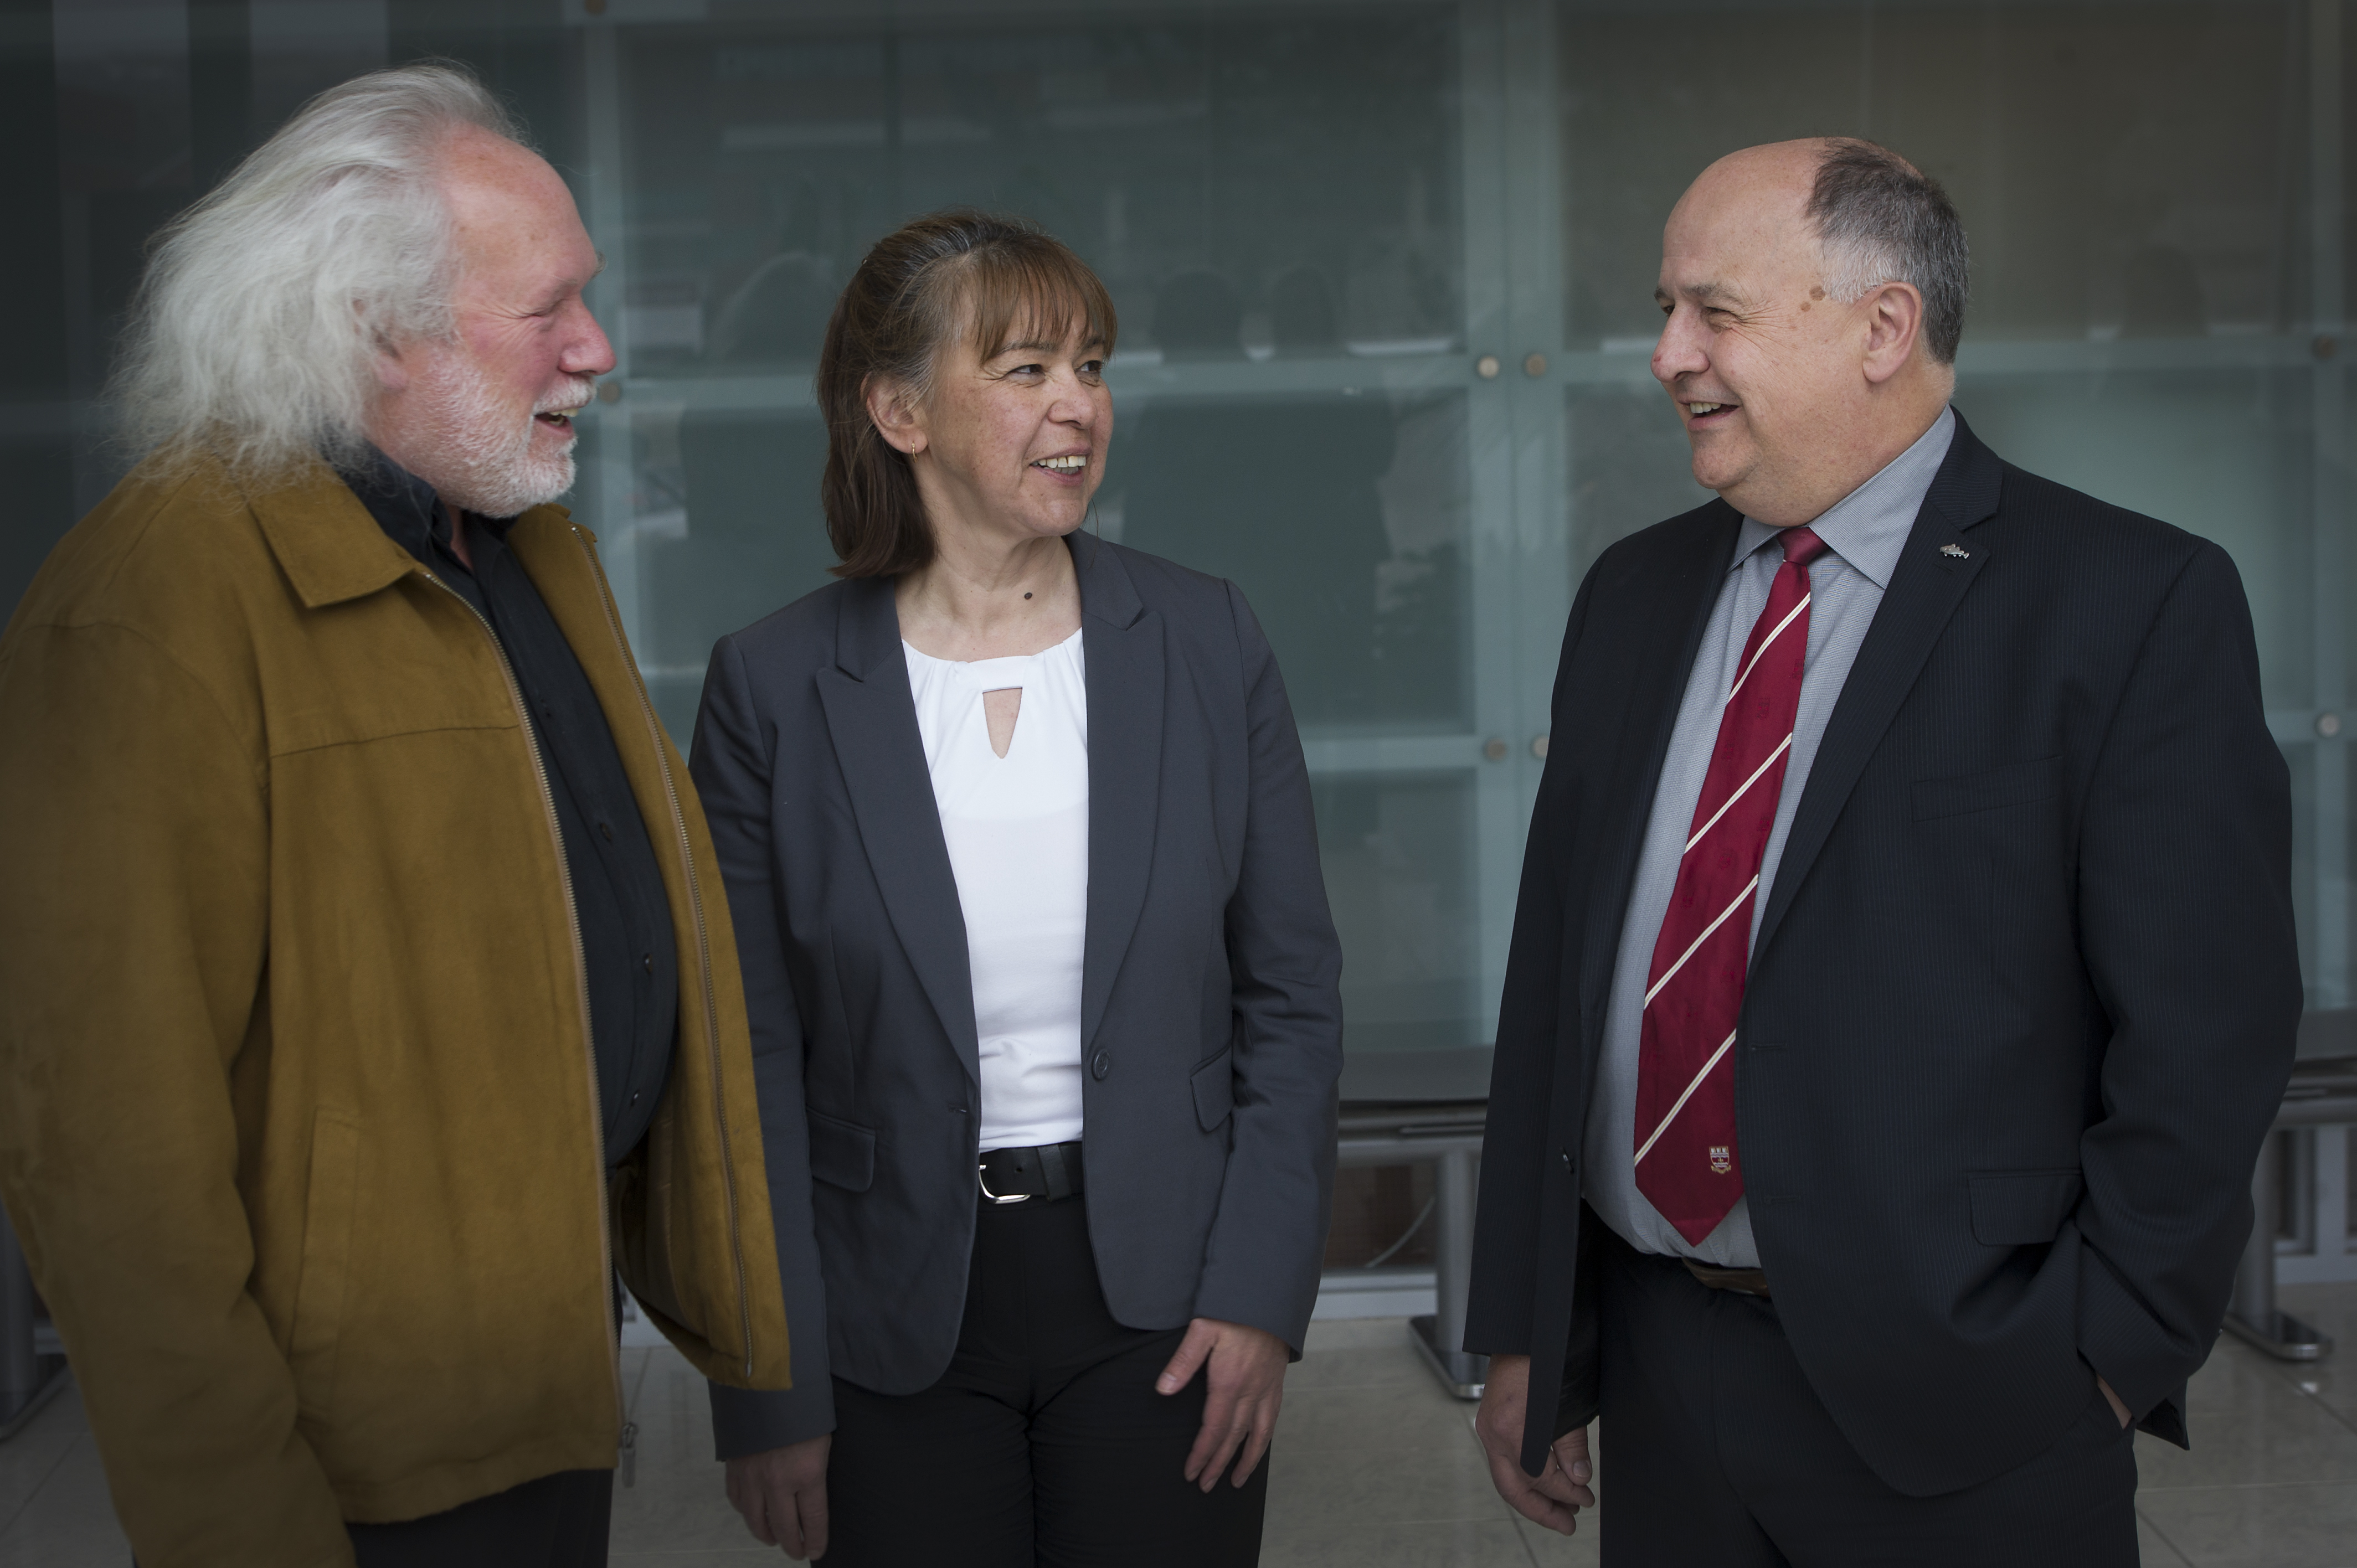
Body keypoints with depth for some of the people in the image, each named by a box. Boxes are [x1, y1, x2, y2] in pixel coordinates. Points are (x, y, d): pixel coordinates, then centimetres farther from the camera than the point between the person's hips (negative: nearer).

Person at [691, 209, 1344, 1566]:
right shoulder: (776, 686, -5)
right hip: (898, 1328, -1)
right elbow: (752, 1061, -4)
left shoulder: (1206, 640, -2)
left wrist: (1260, 1293, -5)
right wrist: (771, 1396, -4)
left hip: (1163, 1297, 1)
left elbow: (1293, 993, 2)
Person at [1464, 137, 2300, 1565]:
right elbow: (1554, 970, 10)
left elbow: (2206, 1032, -10)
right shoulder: (1637, 594, 9)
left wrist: (2106, 1360, -11)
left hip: (1961, 1413, -5)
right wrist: (1528, 1329, 8)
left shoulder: (2134, 603, -8)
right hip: (1654, 1377, 5)